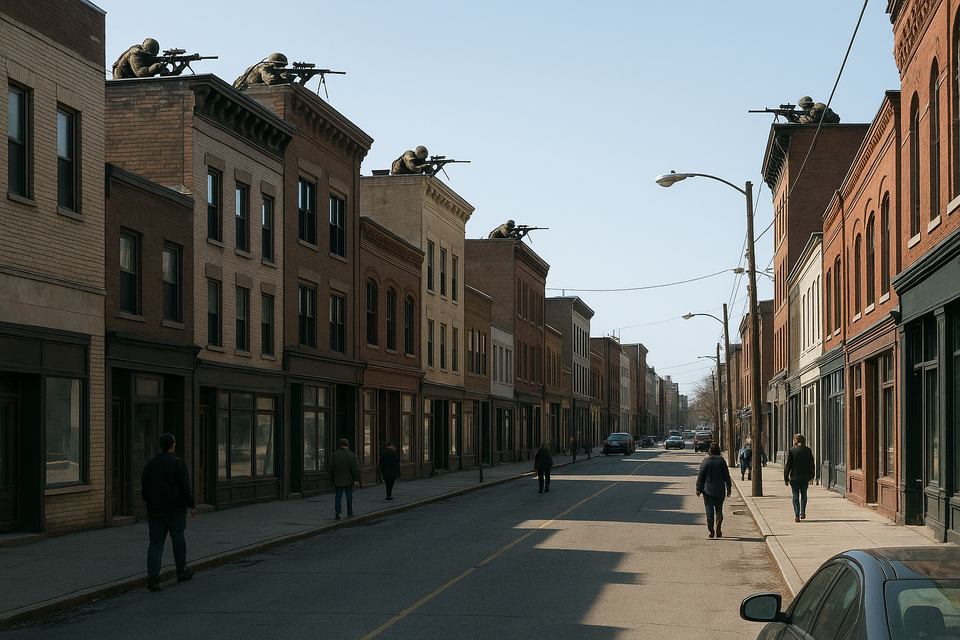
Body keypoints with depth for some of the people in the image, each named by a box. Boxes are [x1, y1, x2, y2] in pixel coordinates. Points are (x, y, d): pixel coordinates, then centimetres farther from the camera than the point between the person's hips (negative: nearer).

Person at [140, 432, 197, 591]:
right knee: (178, 540, 14)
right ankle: (182, 571, 29)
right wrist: (191, 505, -2)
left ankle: (153, 578, -11)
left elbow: (144, 487, 10)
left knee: (155, 543, 1)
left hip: (155, 511, 3)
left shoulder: (150, 464, 3)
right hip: (175, 509, -3)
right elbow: (185, 488, -12)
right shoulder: (178, 463, -10)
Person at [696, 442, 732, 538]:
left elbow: (701, 476, -2)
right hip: (719, 490, 1)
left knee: (709, 509, 4)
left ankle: (711, 530, -6)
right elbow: (726, 476, 1)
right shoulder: (722, 461, -2)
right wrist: (729, 489, 9)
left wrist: (699, 489, 3)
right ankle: (718, 527, -12)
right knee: (719, 509, 9)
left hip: (708, 490, -1)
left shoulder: (706, 461, -4)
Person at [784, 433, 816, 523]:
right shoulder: (808, 450, 1)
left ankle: (796, 515, -3)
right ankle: (803, 513, 13)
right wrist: (811, 476, 22)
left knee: (796, 496, 4)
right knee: (803, 494, 18)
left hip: (794, 477, -2)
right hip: (805, 477, 2)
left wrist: (786, 479, 0)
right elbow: (812, 464, 9)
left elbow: (788, 465, -6)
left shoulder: (792, 450, -7)